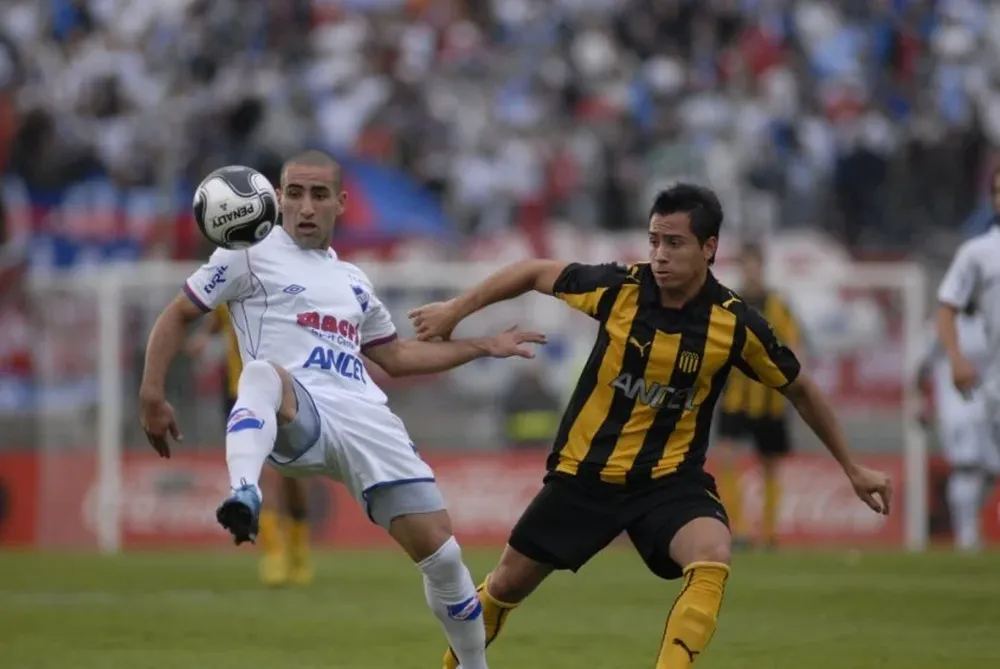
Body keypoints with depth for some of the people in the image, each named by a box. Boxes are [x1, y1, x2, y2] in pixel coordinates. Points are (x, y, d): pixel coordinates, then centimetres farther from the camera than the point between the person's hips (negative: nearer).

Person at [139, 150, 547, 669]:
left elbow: (396, 357, 38)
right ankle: (244, 494, -65)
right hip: (295, 417, -5)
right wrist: (151, 396, 0)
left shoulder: (352, 281, 27)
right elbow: (178, 315, 11)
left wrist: (484, 348, 35)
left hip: (368, 423, 5)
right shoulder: (253, 254, 11)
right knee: (263, 372, -43)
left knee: (441, 556, -4)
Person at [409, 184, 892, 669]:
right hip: (584, 471, 1)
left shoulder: (736, 324, -15)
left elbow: (800, 390, 2)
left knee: (712, 559, -32)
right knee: (508, 585, 11)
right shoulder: (618, 288, -15)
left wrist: (852, 468, 8)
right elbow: (536, 273, 3)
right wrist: (455, 311, 3)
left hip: (669, 478, -1)